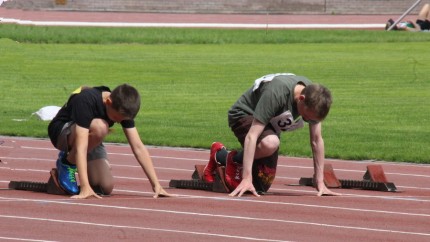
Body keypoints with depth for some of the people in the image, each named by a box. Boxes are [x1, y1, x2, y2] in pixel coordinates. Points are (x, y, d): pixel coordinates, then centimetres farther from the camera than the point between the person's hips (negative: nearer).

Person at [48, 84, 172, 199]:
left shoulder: (122, 108, -17)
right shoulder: (86, 101, -35)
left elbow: (138, 147, -14)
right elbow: (81, 146, -42)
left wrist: (156, 185, -20)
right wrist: (85, 188, -48)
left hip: (91, 140, 6)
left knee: (106, 188, -13)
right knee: (99, 127, -36)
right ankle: (67, 164, -13)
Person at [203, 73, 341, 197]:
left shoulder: (314, 97, -19)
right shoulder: (276, 94, -38)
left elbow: (317, 140, -8)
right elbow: (252, 136, -39)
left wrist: (320, 182, -9)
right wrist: (246, 179, -43)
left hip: (270, 125, 7)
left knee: (261, 187, -1)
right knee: (269, 143, -41)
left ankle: (221, 156, 22)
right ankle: (235, 160, -10)